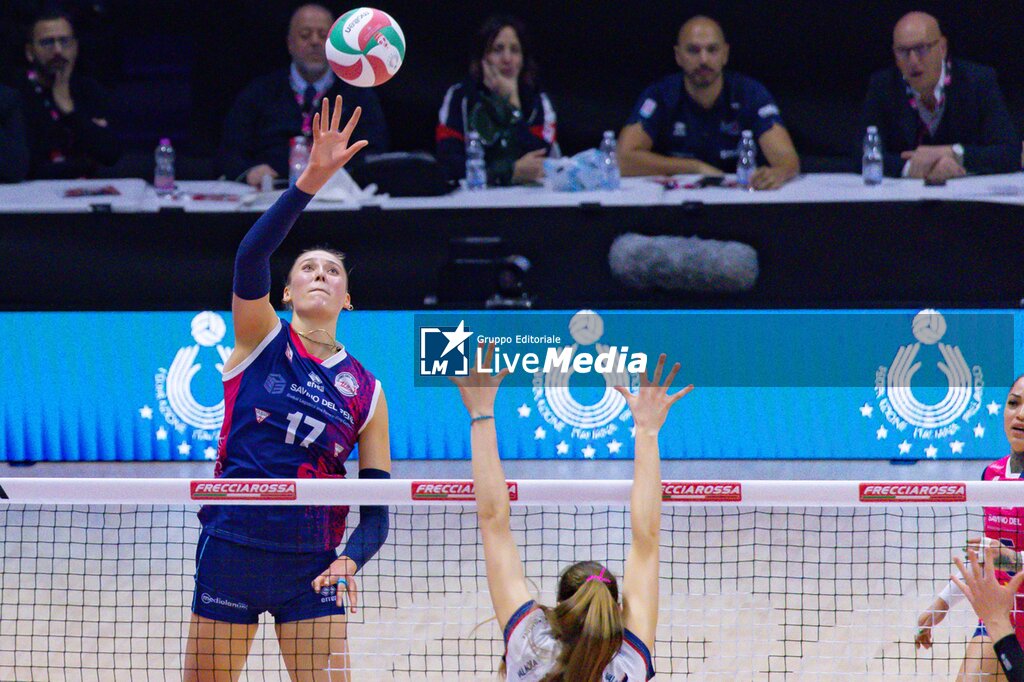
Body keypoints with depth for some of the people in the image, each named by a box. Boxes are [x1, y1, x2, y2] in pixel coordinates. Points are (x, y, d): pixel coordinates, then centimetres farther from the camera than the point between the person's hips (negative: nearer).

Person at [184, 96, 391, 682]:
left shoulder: (366, 390, 7)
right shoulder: (262, 340, 2)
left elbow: (378, 506, 5)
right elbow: (250, 257, -18)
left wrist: (351, 558, -16)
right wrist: (312, 180, -31)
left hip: (311, 564, 1)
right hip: (231, 546, -1)